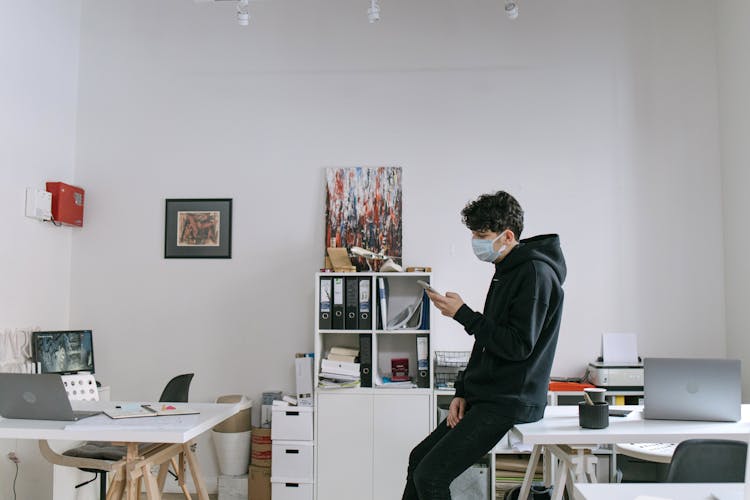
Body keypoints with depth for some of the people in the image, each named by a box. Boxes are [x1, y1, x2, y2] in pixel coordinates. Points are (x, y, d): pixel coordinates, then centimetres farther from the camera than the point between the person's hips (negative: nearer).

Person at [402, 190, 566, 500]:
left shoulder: (536, 274, -16)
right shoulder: (506, 272, 15)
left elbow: (518, 346, -22)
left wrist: (463, 314, -17)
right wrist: (463, 392, 11)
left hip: (509, 403, -10)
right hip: (486, 398, 10)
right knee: (418, 458, 14)